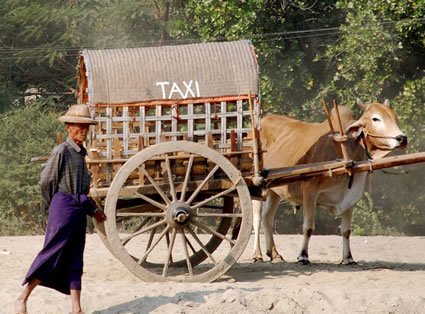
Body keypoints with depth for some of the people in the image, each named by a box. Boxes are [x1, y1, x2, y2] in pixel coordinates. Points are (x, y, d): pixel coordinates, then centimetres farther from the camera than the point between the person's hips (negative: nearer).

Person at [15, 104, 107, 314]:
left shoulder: (80, 153, 14)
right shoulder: (62, 151, -10)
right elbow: (46, 181, -8)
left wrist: (93, 210, 21)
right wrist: (52, 206, 4)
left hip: (79, 210, 8)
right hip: (63, 208, -8)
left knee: (74, 261, 7)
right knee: (52, 255, -9)